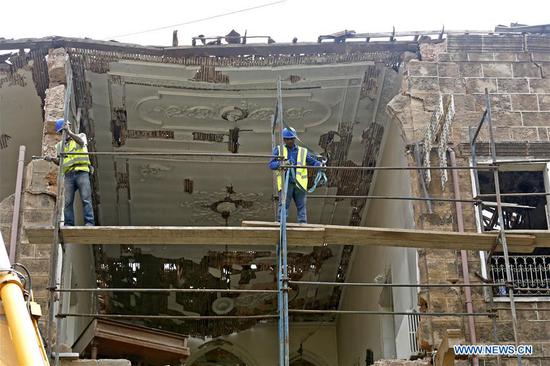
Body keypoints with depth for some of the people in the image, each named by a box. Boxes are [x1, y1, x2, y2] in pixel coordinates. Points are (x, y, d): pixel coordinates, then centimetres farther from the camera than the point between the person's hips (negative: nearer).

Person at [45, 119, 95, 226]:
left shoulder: (81, 135, 15)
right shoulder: (60, 145, 24)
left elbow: (81, 141, -10)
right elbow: (60, 162, 17)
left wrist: (69, 132, -21)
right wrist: (52, 159, -4)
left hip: (81, 172, -4)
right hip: (69, 174, 4)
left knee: (86, 199, -11)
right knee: (67, 201, -5)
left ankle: (89, 222, -15)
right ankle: (68, 223, -6)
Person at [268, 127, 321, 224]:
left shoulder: (303, 151, 14)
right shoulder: (279, 150, 10)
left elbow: (313, 162, 6)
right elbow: (271, 164, -1)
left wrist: (320, 165, -17)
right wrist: (281, 164, -21)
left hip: (300, 184, 2)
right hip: (285, 183, -2)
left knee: (302, 206, 4)